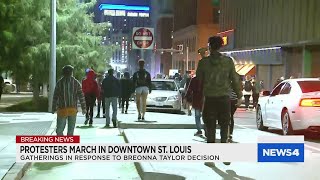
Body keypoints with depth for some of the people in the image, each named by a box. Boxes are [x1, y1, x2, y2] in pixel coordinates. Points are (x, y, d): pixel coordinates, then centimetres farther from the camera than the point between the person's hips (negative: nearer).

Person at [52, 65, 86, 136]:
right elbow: (81, 96, -2)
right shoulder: (76, 82, 1)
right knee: (71, 130, 8)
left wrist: (53, 109, 3)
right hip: (73, 109, 1)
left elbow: (55, 97, -3)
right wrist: (83, 108, 2)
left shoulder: (59, 82, -2)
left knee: (59, 129, 6)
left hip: (62, 109, -1)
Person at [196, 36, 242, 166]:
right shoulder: (228, 61, -2)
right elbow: (234, 80, 1)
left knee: (210, 127, 7)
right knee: (224, 126, 12)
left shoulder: (203, 62, -5)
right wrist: (239, 96, 12)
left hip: (209, 98, -1)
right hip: (224, 98, 1)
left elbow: (198, 80, 0)